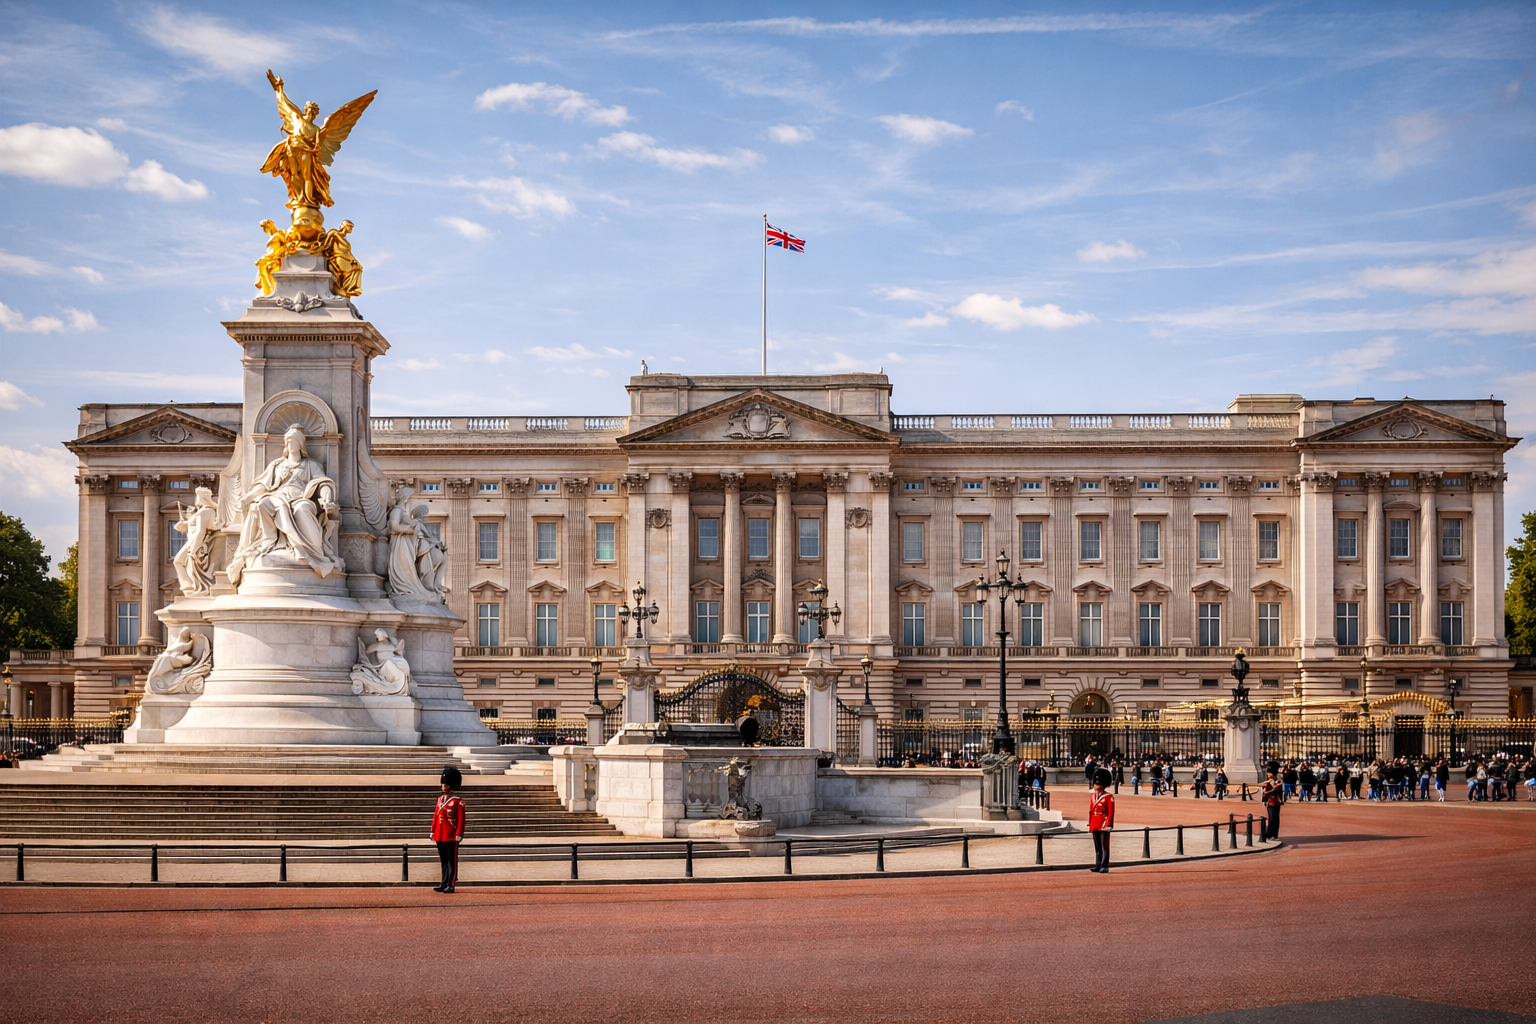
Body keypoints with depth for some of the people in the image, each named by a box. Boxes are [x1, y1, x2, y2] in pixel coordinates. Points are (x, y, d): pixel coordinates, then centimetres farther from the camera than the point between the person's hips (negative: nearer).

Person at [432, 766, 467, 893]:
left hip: (452, 836, -6)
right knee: (444, 861, 10)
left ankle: (451, 885, 1)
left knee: (452, 861, -1)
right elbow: (436, 816, 15)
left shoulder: (458, 802, -7)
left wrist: (459, 834, -14)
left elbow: (461, 819, -9)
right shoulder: (440, 799, 12)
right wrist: (433, 831, 12)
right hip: (440, 837, 6)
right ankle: (444, 884, 14)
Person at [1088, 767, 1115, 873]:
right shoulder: (1093, 796, 13)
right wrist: (1090, 825, 13)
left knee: (1104, 846, -4)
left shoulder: (1109, 797, -5)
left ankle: (1104, 867, -3)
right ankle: (1098, 865, 16)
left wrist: (1108, 825, -15)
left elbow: (1111, 813, -8)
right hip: (1095, 825, 6)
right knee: (1097, 847, 10)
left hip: (1104, 824, -6)